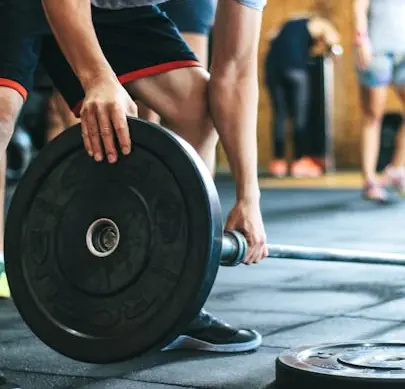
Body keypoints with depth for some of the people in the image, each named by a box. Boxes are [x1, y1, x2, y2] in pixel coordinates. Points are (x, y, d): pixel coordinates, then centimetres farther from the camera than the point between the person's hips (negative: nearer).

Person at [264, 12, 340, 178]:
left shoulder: (290, 23, 32)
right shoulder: (321, 24, 18)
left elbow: (272, 36, 19)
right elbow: (332, 40, 1)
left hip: (272, 63, 5)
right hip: (294, 65, -5)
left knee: (279, 115, 8)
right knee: (300, 116, 3)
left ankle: (278, 162, 6)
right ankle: (300, 161, 2)